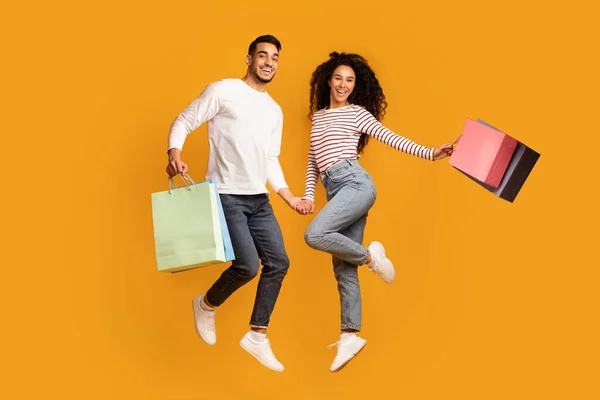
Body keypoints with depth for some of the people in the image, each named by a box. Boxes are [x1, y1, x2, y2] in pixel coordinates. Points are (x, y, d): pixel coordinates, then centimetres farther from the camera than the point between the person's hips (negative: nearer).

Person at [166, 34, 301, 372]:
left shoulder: (275, 111, 16)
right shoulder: (223, 91, -4)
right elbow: (183, 122, -4)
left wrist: (289, 196, 12)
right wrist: (175, 155, -23)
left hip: (259, 200, 7)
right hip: (225, 196, -7)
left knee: (278, 262, 3)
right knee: (248, 265, -14)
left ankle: (257, 336, 15)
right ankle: (207, 305, 16)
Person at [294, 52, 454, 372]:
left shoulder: (356, 112, 6)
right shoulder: (318, 116, 22)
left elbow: (390, 138, -2)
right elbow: (313, 161, 20)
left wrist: (430, 153, -12)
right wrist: (308, 195, 8)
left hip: (355, 183, -6)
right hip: (334, 191, 6)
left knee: (314, 235, -27)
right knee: (343, 270, 2)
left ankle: (370, 255, -5)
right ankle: (350, 336, 5)